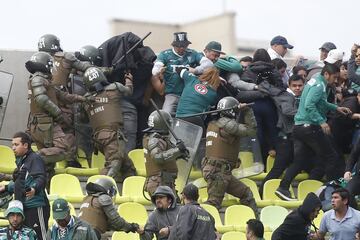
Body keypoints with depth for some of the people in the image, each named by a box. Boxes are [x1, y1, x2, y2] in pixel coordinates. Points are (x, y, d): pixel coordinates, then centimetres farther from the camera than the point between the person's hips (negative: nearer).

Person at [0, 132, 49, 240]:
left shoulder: (35, 158, -9)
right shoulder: (20, 161, 21)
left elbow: (41, 178, -23)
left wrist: (34, 189, -41)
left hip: (35, 206, -10)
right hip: (23, 207, 10)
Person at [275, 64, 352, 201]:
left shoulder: (314, 82, 17)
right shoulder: (319, 85, -14)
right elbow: (309, 105, -26)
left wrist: (336, 108, 28)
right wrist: (322, 121, -27)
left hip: (299, 127, 10)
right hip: (310, 127, -10)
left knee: (300, 160, 8)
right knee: (331, 158, 1)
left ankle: (283, 188, 0)